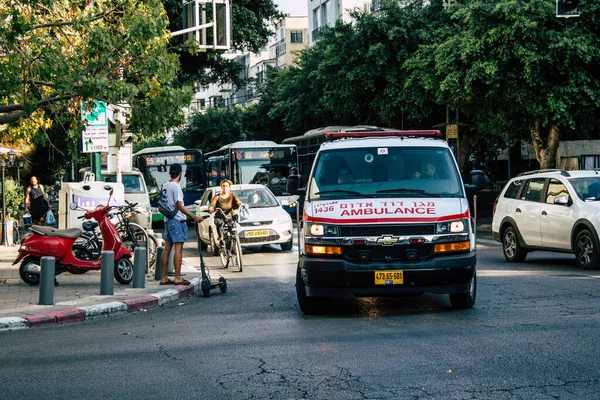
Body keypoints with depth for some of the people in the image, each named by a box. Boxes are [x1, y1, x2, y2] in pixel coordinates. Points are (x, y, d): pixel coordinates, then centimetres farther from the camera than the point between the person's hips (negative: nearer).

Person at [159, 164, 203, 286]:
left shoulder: (164, 186, 12)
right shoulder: (176, 186, -13)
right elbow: (179, 206, -18)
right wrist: (194, 216, -20)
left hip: (168, 220, 9)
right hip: (177, 220, -9)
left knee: (167, 248, 9)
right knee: (178, 248, -7)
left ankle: (164, 278, 11)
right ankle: (177, 278, -8)